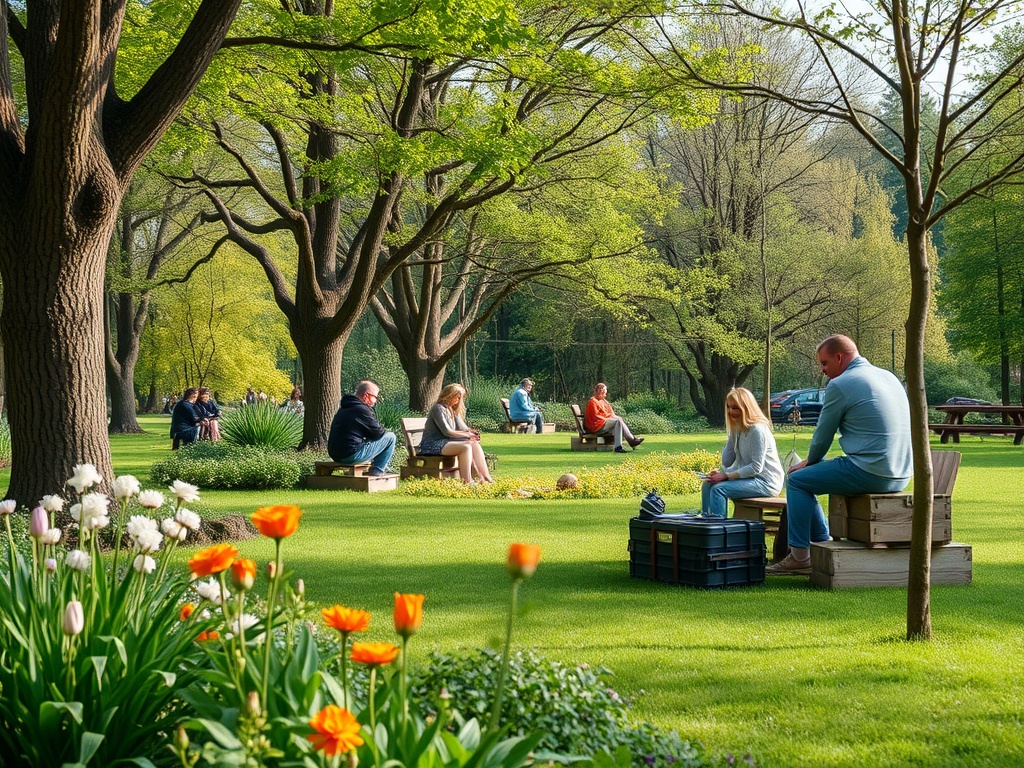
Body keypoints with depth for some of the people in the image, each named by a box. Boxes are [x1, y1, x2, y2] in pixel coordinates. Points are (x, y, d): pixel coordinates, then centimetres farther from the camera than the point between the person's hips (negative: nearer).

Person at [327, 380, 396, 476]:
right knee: (390, 437, -2)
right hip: (352, 456, -10)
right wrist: (384, 431, 15)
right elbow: (379, 433, -8)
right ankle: (377, 471, 3)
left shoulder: (343, 409, 18)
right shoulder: (362, 409, -13)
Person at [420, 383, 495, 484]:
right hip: (432, 445, -8)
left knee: (475, 444, -15)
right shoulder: (438, 408, -8)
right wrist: (467, 435, -10)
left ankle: (485, 478, -26)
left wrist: (469, 431, -7)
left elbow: (462, 428, 16)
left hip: (445, 442, 8)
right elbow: (447, 432, -15)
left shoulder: (452, 411, 21)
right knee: (466, 447, -30)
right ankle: (467, 482, -37)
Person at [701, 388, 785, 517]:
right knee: (708, 485, 0)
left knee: (719, 488, -24)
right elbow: (726, 462, 8)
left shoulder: (757, 430, -17)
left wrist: (727, 475, -20)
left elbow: (756, 467, -20)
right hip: (749, 477, 9)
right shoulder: (737, 429, 11)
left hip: (767, 482, -9)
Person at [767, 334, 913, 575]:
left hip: (871, 473, -9)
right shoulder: (889, 377, 17)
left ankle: (800, 556, 7)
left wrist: (809, 462, 20)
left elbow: (822, 436, -2)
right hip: (901, 476, 9)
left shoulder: (840, 385, -9)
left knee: (797, 480, 6)